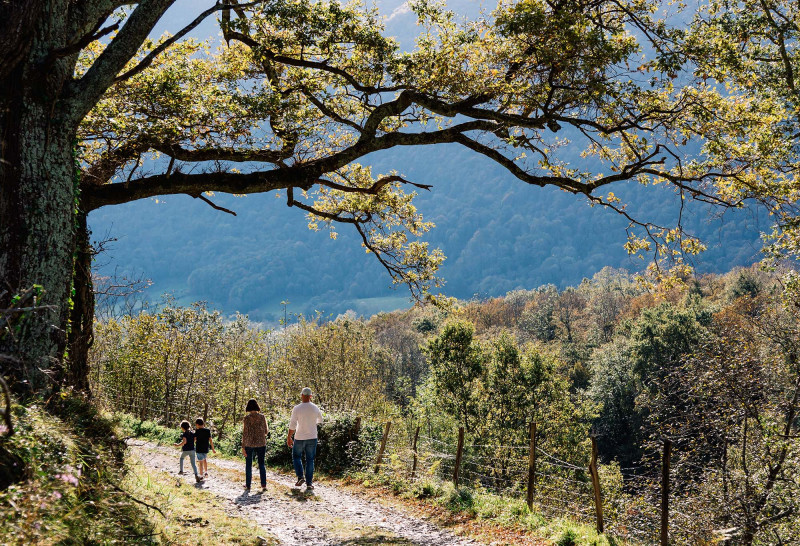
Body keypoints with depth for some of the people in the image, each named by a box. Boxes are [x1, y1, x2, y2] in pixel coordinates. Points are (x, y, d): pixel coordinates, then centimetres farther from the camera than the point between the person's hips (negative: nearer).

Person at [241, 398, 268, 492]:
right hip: (261, 443, 2)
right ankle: (263, 485, 2)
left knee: (248, 464, 10)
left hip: (249, 443, -2)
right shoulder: (262, 417, -1)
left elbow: (245, 432, -10)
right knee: (261, 464, 10)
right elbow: (266, 431, 2)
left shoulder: (247, 418, -8)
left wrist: (243, 446, -6)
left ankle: (248, 486, 13)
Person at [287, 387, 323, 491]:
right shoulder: (315, 408, -1)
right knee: (310, 460, 9)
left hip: (300, 438, -2)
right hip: (312, 437, 2)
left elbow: (292, 425, -12)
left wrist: (289, 437, -3)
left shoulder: (297, 408, -12)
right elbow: (320, 421, 16)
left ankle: (300, 476, 3)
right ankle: (309, 483, 6)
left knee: (296, 457, 18)